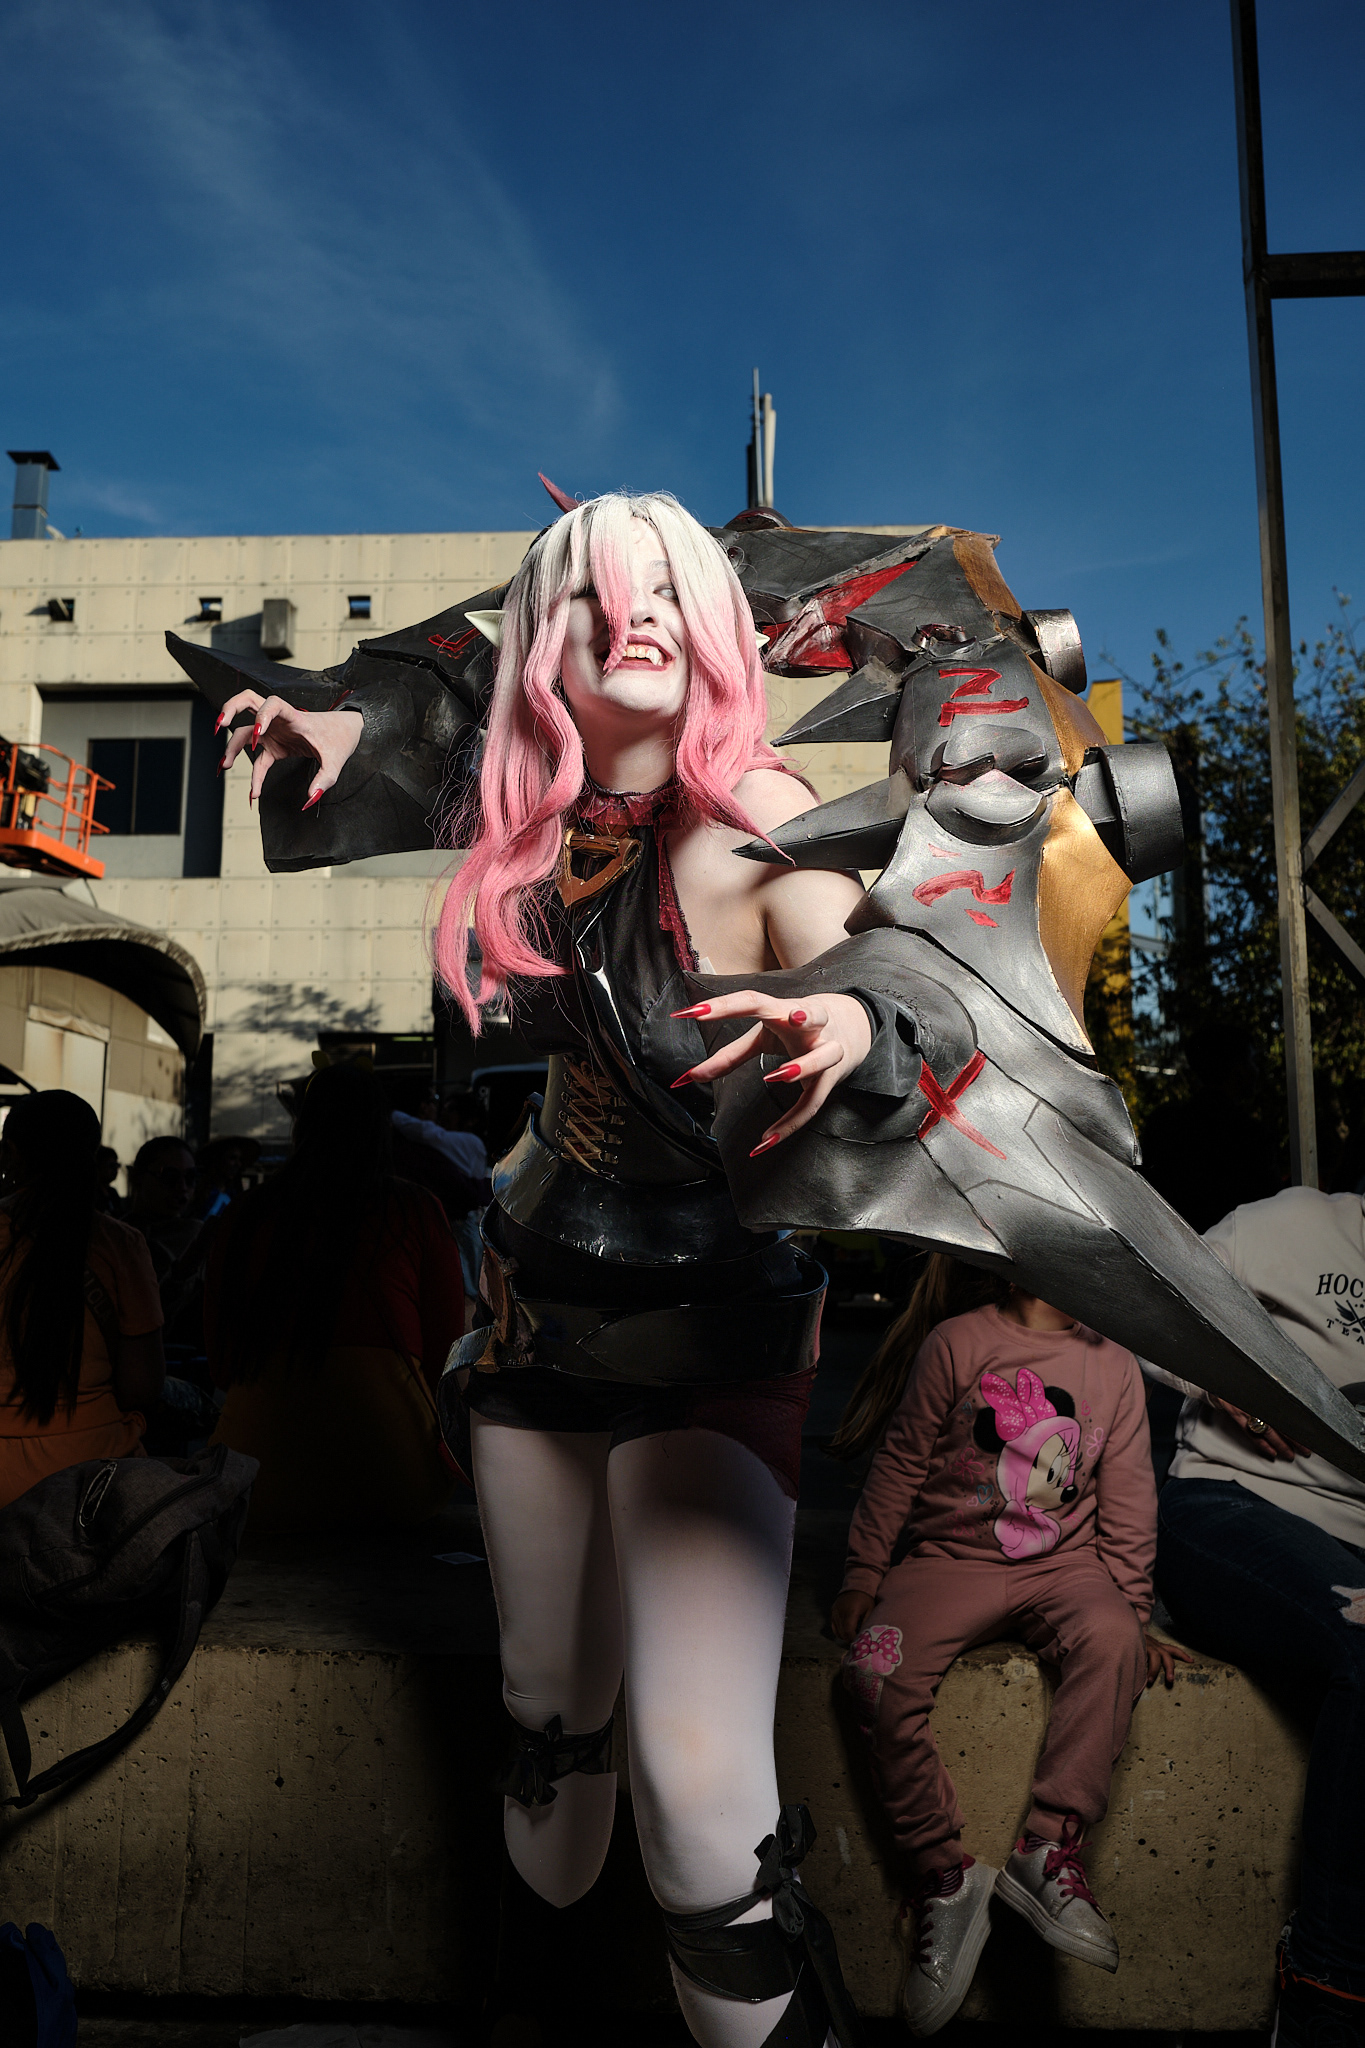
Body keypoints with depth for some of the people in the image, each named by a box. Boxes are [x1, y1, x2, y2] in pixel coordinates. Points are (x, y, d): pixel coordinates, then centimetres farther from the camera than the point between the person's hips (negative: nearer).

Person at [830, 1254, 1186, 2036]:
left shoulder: (1115, 1364, 4)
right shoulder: (954, 1343, -5)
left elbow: (1128, 1501, 11)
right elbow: (902, 1464, 1)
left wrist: (1131, 1611, 8)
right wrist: (864, 1574, -1)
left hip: (1064, 1562, 2)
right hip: (950, 1559, -1)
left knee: (1113, 1642, -31)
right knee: (877, 1670, -26)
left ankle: (1050, 1848, -21)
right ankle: (944, 1874, -11)